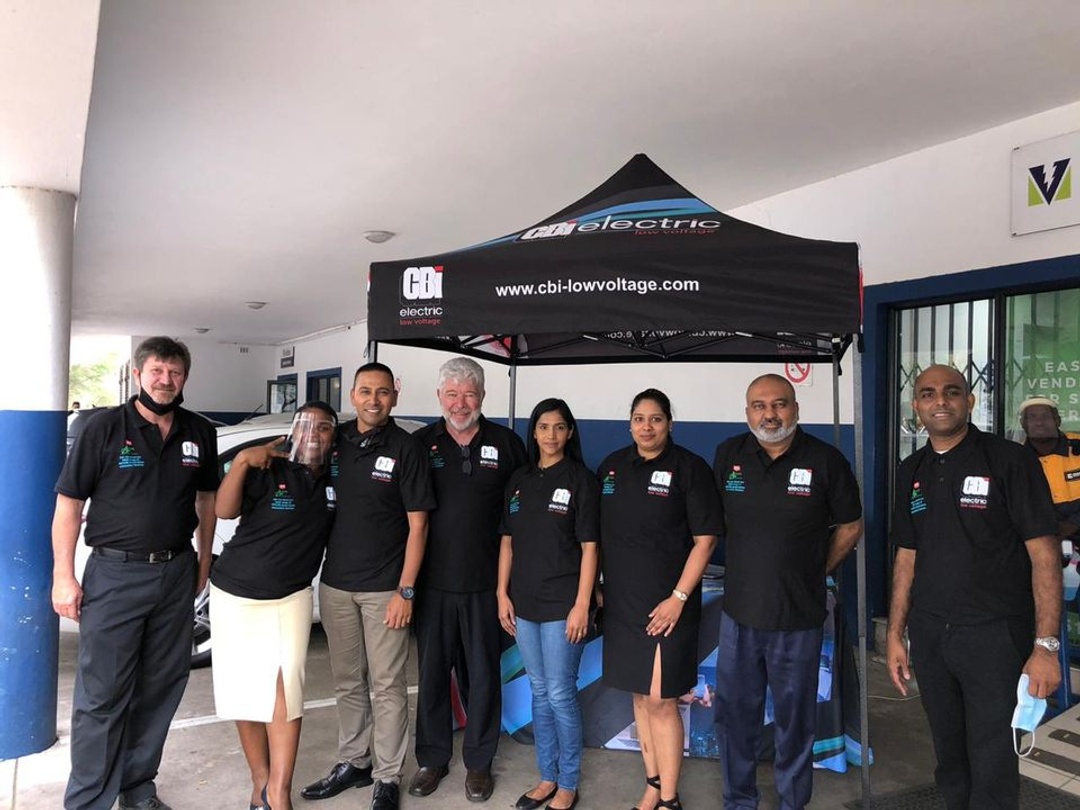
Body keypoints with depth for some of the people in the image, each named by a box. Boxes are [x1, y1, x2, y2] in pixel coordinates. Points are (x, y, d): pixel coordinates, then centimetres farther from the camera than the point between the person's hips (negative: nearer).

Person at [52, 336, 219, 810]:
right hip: (115, 574, -4)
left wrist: (204, 560, 14)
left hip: (176, 573, 4)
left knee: (160, 689, 13)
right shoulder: (106, 428, -6)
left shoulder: (199, 434, 5)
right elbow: (68, 503, -5)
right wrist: (63, 576, -9)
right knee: (102, 695, 2)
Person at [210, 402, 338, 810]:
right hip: (237, 592, -1)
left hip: (291, 596, 1)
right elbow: (224, 510, -20)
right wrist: (241, 461, -32)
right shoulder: (268, 469, -9)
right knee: (245, 689, 7)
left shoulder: (336, 479, 1)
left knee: (286, 688, -7)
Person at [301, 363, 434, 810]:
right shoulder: (335, 440, 4)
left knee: (387, 686, 5)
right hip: (335, 584, 4)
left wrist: (405, 591, -12)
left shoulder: (405, 449, -8)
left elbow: (417, 525, -9)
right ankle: (353, 762, 33)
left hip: (384, 588, -4)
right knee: (347, 682, 16)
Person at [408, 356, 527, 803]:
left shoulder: (506, 442, 0)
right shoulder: (421, 443, 2)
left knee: (482, 674, 10)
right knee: (431, 671, 13)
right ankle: (432, 758, 31)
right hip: (432, 579, 1)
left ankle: (478, 761, 28)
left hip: (484, 582, -1)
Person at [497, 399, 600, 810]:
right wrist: (502, 594, 6)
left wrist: (582, 605, -13)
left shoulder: (581, 479, -6)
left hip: (562, 605, -5)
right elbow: (507, 540, 11)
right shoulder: (519, 480, 8)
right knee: (539, 691, 15)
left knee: (560, 694, 1)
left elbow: (588, 547, -8)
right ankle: (547, 777, 30)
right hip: (524, 604, 5)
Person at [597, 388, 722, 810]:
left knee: (661, 700, -2)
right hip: (622, 602, 5)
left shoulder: (689, 467, -8)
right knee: (639, 695, 15)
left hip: (667, 605, -5)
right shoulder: (611, 466, 6)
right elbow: (597, 534, 12)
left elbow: (705, 538, -9)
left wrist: (679, 597, -13)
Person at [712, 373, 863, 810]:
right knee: (733, 715, 15)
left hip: (798, 617, -2)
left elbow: (850, 526, 4)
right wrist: (749, 564, 10)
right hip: (739, 613, 3)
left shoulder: (826, 459, -9)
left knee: (795, 720, 14)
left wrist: (815, 571, 3)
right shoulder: (728, 454, 0)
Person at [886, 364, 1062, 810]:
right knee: (949, 757, 17)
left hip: (994, 635, -4)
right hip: (928, 635, 5)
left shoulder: (1009, 460, -8)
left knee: (992, 767, 3)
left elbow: (1044, 554, -10)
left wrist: (1046, 646, -15)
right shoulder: (911, 471, 7)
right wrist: (895, 635, 10)